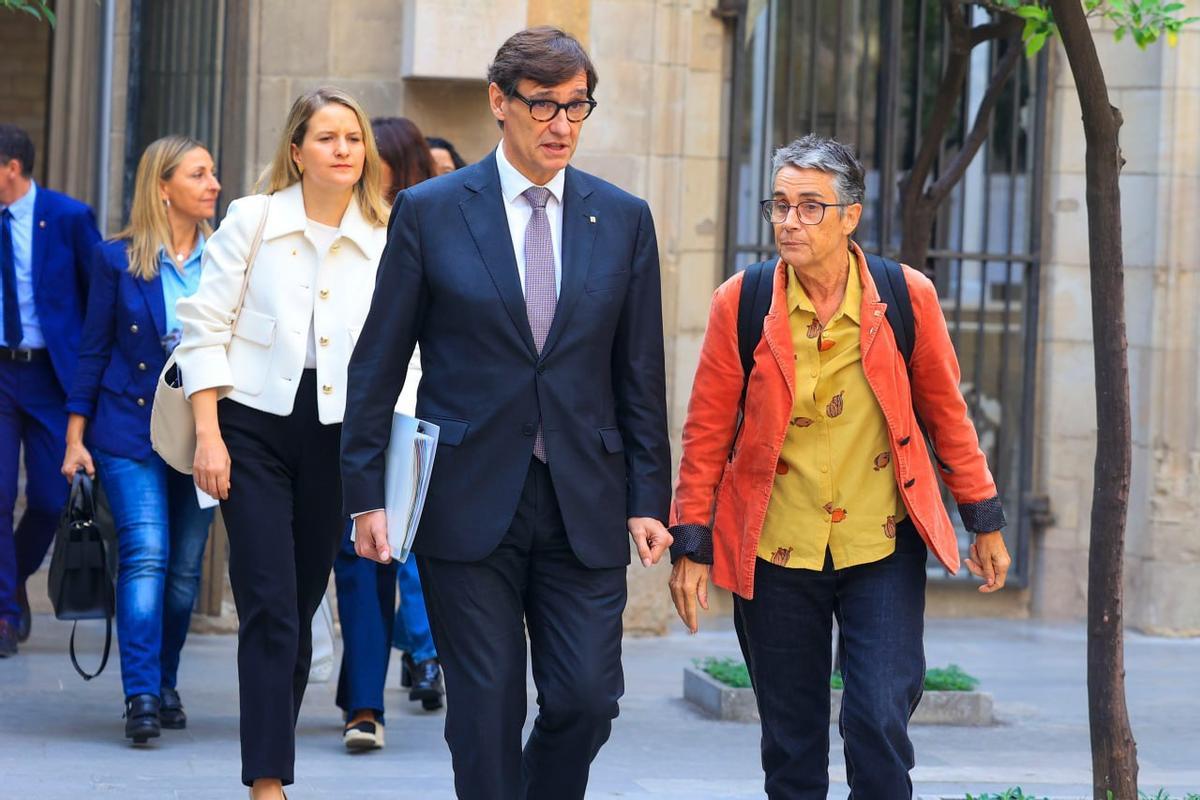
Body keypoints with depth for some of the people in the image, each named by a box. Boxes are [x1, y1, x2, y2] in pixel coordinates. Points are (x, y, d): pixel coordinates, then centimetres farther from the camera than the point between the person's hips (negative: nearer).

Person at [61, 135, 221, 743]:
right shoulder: (117, 259, 1)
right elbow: (93, 351, 5)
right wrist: (76, 438, 1)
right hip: (131, 430, -2)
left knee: (185, 567, 6)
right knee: (146, 554, -15)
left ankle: (164, 685, 23)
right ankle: (140, 696, -17)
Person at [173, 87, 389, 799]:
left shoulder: (384, 239, 4)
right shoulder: (252, 221, -1)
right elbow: (206, 329, -1)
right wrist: (209, 436, -8)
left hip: (337, 435, 2)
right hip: (254, 426, -2)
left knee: (301, 607, 10)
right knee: (269, 606, -10)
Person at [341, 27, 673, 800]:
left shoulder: (624, 219, 7)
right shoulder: (429, 211, 0)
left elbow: (641, 373, 8)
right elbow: (378, 362, 2)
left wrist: (648, 500, 3)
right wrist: (366, 492, -2)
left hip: (584, 505, 2)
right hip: (468, 501, -2)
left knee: (587, 698, -3)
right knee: (487, 709, 0)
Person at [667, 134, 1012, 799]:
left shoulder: (908, 297, -4)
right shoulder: (741, 303, -5)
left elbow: (944, 411, 7)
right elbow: (707, 432, 1)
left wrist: (984, 521, 9)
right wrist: (691, 545, -1)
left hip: (882, 550, 0)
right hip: (774, 555, 1)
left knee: (880, 724, -11)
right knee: (790, 744, 7)